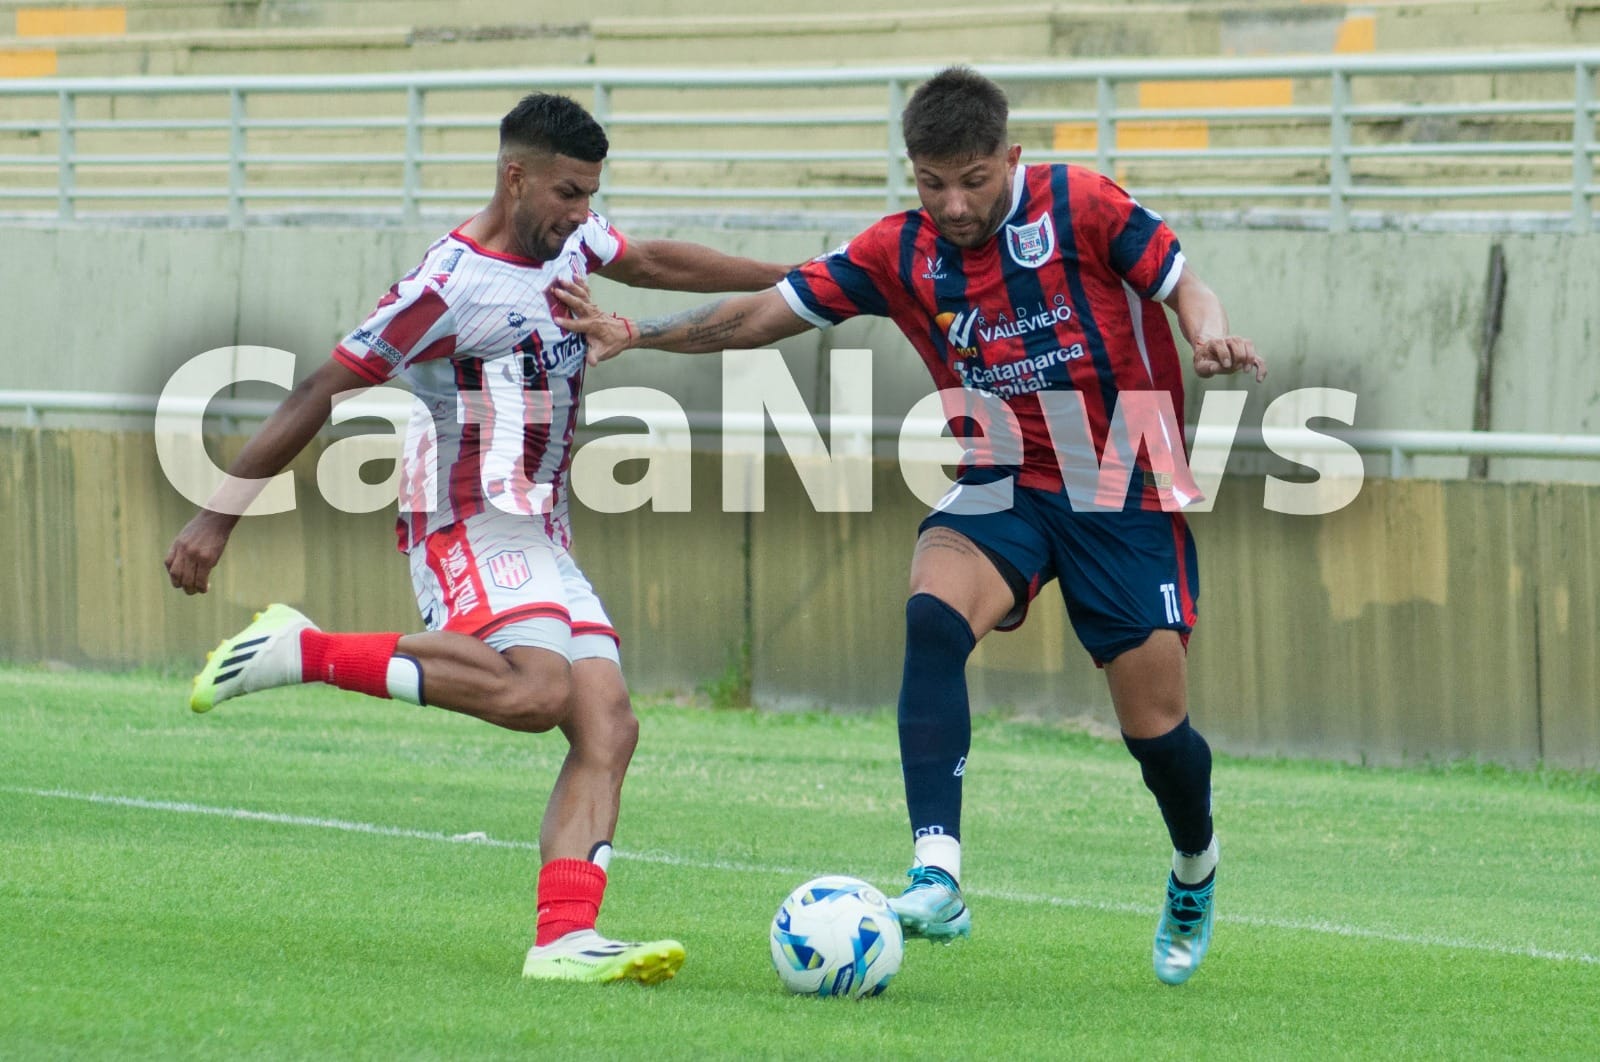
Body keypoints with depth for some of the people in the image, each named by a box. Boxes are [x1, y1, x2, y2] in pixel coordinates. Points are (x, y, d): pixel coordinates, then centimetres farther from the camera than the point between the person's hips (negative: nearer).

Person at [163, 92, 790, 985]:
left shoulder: (570, 239, 11)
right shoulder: (450, 285, -14)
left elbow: (655, 263, 34)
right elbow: (321, 396, -12)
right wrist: (219, 517, -11)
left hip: (543, 536, 9)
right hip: (471, 530, -9)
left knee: (608, 727, -8)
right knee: (537, 692, -31)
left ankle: (565, 940, -19)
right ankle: (304, 653, -20)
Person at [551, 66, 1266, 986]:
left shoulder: (1080, 208, -11)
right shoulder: (901, 254, -2)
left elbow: (1182, 284, -6)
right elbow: (769, 312, -1)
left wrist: (1212, 334, -29)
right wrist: (638, 334, -11)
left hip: (1128, 495, -2)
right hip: (1003, 486, 2)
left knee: (1154, 721, -1)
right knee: (933, 617, -29)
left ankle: (1196, 871, 36)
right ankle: (937, 881, -37)